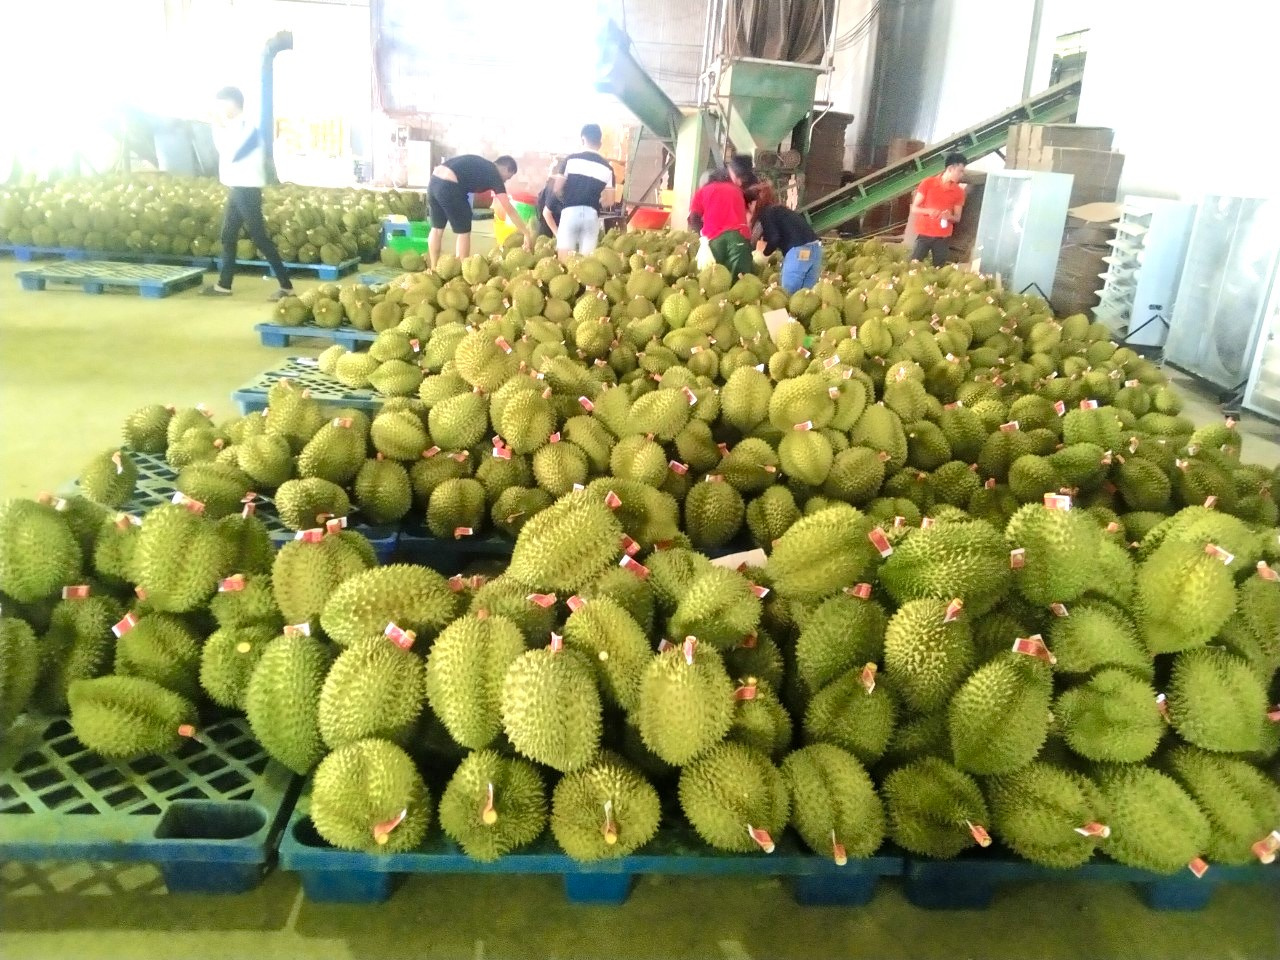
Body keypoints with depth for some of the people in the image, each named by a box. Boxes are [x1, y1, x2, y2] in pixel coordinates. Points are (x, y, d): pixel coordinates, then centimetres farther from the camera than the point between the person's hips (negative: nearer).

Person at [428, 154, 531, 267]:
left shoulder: (482, 165, 25)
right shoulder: (494, 175, 3)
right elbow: (510, 210, 1)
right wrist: (527, 234, 4)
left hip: (434, 181, 8)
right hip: (448, 187, -8)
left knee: (437, 229, 19)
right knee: (464, 232, 8)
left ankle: (434, 269, 27)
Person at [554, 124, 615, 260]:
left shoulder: (571, 159, 0)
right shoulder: (607, 167, 6)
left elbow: (557, 189, 0)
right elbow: (610, 201, 6)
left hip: (571, 212, -2)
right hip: (592, 214, 2)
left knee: (564, 258, 0)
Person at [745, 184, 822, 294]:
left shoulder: (765, 212, 2)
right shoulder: (780, 210, 27)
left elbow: (774, 239, -8)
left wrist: (764, 253, 9)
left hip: (798, 252, -8)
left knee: (786, 295, -3)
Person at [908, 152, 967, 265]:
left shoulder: (959, 192, 3)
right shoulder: (928, 183, -3)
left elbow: (957, 217, 9)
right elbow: (914, 209, -1)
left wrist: (949, 216, -15)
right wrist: (928, 211, -22)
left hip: (944, 237, 2)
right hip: (924, 234, -2)